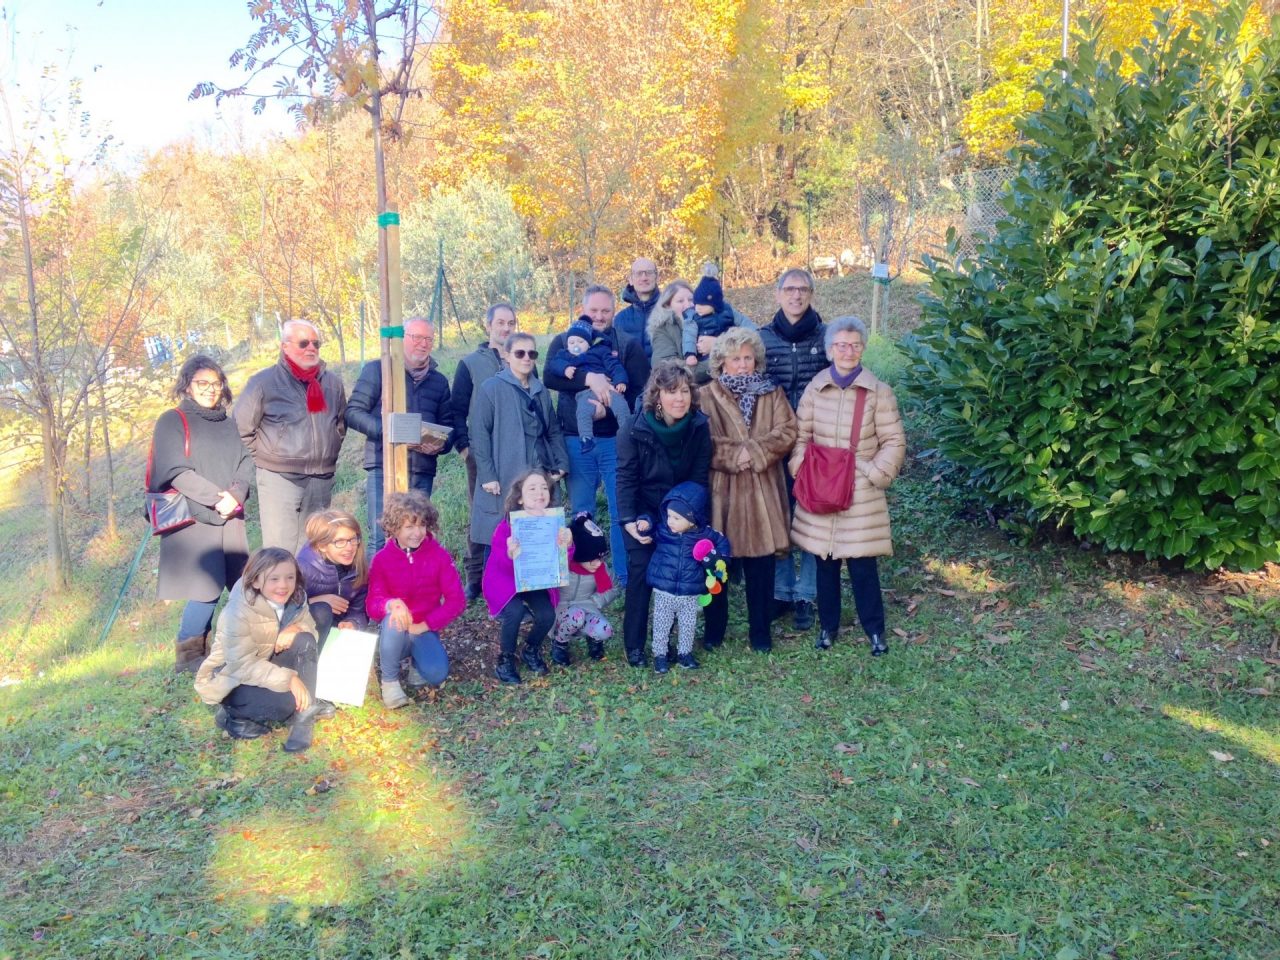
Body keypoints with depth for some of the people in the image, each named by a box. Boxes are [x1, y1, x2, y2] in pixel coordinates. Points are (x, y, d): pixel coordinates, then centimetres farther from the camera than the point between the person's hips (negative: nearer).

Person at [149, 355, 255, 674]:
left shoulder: (230, 425, 19)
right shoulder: (173, 421, 3)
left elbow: (246, 465, 9)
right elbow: (177, 471, -8)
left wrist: (236, 496, -11)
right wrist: (217, 497, -15)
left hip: (229, 519, 5)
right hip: (194, 518, -5)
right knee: (208, 587, -13)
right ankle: (188, 655, 2)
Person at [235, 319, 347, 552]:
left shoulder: (333, 382, 8)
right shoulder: (263, 382, -5)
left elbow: (341, 423, 22)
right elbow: (242, 428, -1)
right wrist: (267, 457, 1)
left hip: (321, 480, 5)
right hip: (279, 479, -4)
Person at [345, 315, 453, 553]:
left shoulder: (439, 381, 19)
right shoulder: (377, 370, 4)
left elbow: (448, 425, 18)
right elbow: (353, 412, -2)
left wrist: (440, 444, -5)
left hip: (422, 471, 4)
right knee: (381, 539, -8)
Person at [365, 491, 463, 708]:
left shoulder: (439, 555, -9)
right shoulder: (381, 559, -9)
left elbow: (456, 600, -11)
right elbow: (372, 605, -16)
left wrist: (425, 625, -18)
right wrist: (392, 604, -39)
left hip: (425, 630, 0)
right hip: (395, 631, 0)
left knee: (437, 674, -26)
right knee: (394, 618, -36)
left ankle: (416, 660, 13)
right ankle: (389, 680, -11)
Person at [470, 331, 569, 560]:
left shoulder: (541, 391, 16)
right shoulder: (491, 388, -2)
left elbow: (554, 431, 21)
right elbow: (480, 435, -6)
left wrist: (561, 464, 7)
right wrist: (487, 476, -12)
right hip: (504, 480, -5)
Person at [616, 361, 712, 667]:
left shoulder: (699, 426, -13)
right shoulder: (636, 428, -19)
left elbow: (698, 477, -7)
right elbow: (626, 478, -15)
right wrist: (629, 521, -23)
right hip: (643, 514, -2)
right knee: (640, 573, -5)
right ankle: (634, 645, 7)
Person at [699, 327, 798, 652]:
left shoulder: (773, 393, 11)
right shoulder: (705, 396, 2)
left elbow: (786, 433, -1)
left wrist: (753, 452, -14)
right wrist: (735, 455, -17)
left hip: (761, 492, 2)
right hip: (721, 492, -2)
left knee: (761, 565, 6)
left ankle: (760, 632, 20)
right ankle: (714, 630, 23)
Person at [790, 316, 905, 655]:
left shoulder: (879, 392, -6)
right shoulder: (814, 389, 2)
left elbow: (894, 442, -3)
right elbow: (801, 435, 7)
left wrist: (874, 473, -12)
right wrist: (801, 469, -6)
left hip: (862, 494, -2)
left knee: (862, 564, 1)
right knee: (825, 562, 12)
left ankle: (875, 629, 20)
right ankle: (828, 625, 28)